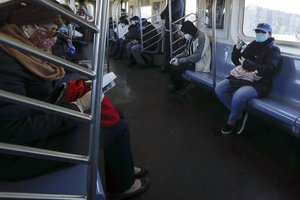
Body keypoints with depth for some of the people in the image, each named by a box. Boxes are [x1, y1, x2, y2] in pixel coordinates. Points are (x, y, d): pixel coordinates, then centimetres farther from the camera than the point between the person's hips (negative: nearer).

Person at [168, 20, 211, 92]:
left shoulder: (202, 37, -20)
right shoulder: (191, 37, 7)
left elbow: (197, 56, -26)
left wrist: (180, 61, -25)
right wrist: (176, 57, -4)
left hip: (199, 63, -9)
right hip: (191, 60, 9)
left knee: (175, 69, -21)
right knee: (172, 64, -1)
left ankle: (179, 89, 2)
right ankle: (181, 83, 10)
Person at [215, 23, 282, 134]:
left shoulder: (273, 50, 0)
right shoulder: (252, 45, 16)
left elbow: (270, 69, -17)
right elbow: (237, 62, 18)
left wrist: (247, 64, -20)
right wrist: (237, 49, -2)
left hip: (260, 83, -7)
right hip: (243, 77, 7)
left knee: (238, 96, -34)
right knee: (219, 88, -12)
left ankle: (231, 122, -4)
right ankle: (239, 115, 1)